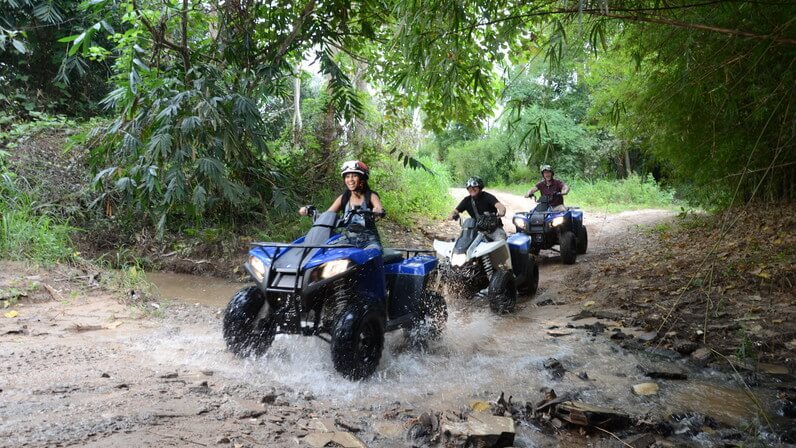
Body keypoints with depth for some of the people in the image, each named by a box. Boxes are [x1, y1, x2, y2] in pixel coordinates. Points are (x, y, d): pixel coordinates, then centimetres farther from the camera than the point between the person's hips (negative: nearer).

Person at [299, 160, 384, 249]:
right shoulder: (343, 198, 12)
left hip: (368, 240, -3)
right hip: (348, 239, 3)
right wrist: (308, 210, -11)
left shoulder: (371, 196, 2)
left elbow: (380, 209, -18)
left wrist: (378, 211, -43)